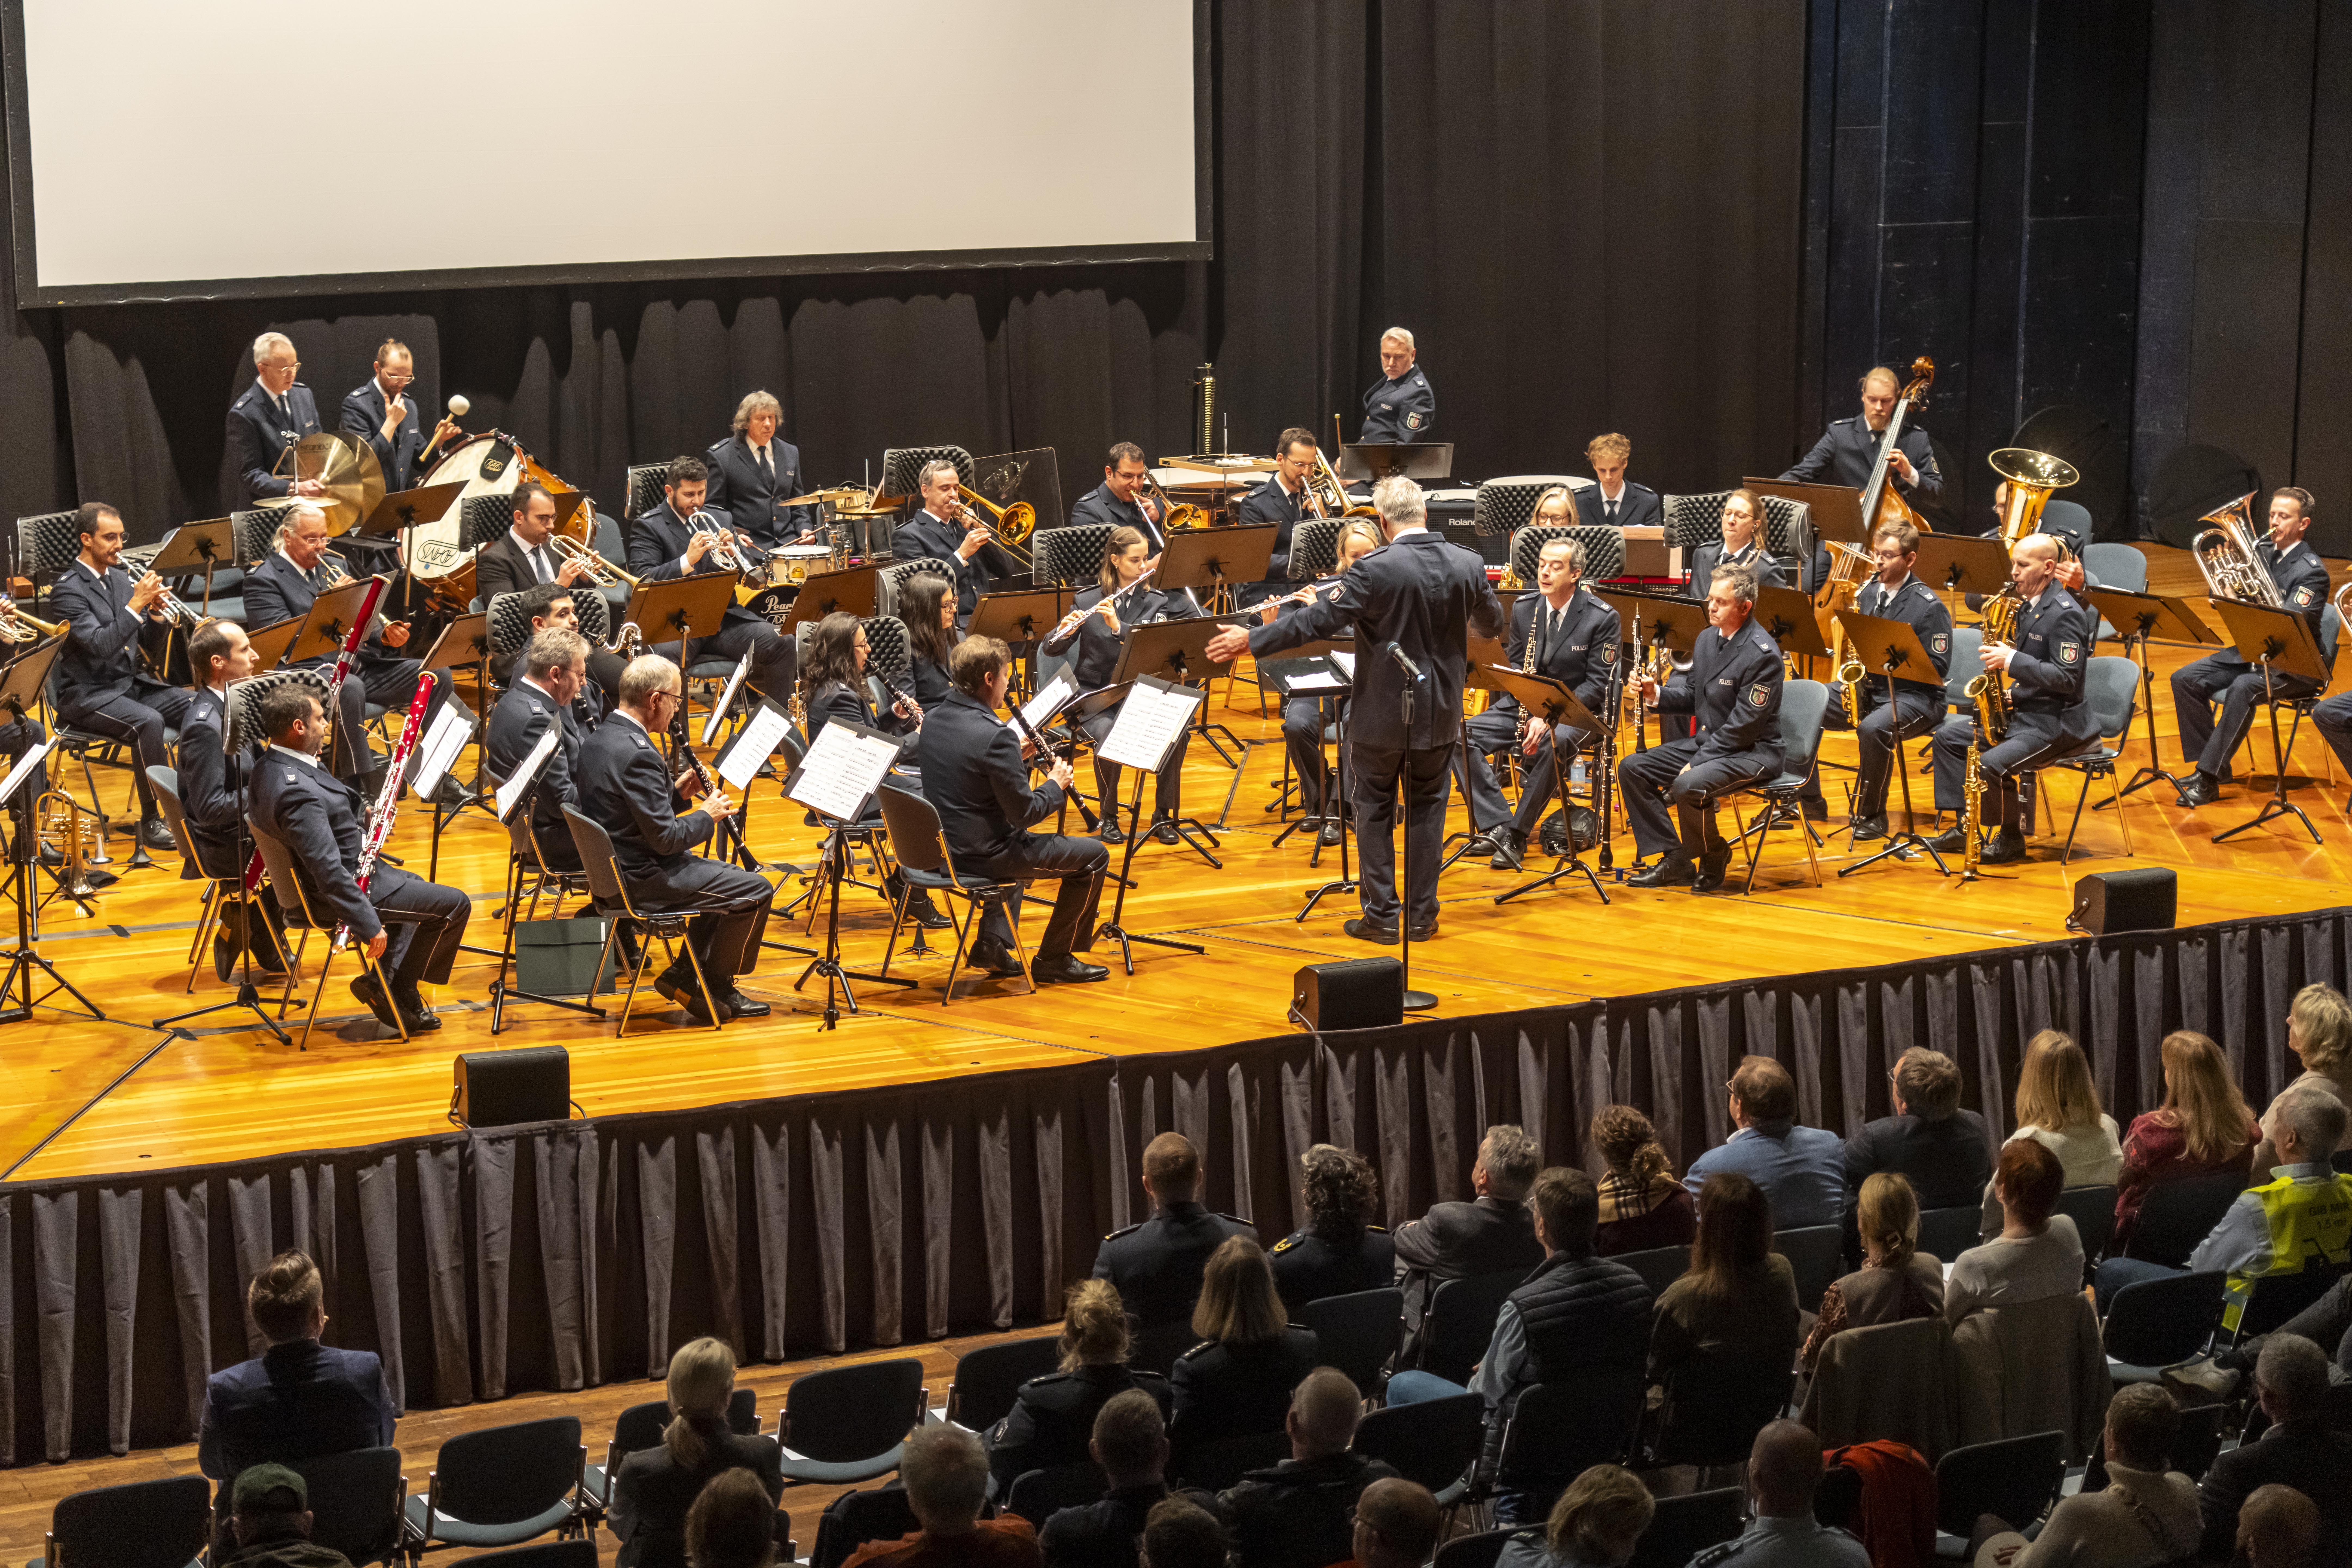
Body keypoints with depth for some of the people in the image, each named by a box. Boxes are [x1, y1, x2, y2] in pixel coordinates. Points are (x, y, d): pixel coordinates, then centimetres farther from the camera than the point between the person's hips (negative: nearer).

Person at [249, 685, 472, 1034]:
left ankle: (384, 979, 23)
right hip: (348, 885, -11)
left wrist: (362, 818, -1)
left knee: (415, 886, 32)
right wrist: (369, 925, -28)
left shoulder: (270, 768, 1)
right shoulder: (297, 791, -31)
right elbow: (330, 873, -32)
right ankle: (397, 993, 7)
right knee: (455, 904, -4)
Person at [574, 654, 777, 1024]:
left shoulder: (597, 739, 5)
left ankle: (686, 972, 23)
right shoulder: (637, 754, -26)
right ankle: (714, 984, 10)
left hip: (612, 867, 10)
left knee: (729, 876, 25)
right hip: (640, 879, -10)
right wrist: (707, 816, -8)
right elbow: (666, 838, -25)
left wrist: (677, 793, 6)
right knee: (756, 891, -5)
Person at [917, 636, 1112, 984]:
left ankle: (991, 944, 29)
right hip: (981, 857, -9)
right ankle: (1053, 960, 14)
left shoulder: (934, 720, 1)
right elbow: (1025, 813, -21)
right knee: (1094, 856, 5)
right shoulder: (994, 736, -25)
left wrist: (1017, 757, 10)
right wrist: (1055, 785, -3)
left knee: (1019, 844, 39)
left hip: (942, 849, 9)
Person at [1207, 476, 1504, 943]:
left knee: (1375, 810, 9)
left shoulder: (1376, 571, -19)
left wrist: (1251, 641, -15)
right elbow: (1492, 624, 12)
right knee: (1427, 808, 15)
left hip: (1383, 712, -4)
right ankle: (1423, 914, 18)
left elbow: (1320, 620, -21)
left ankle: (1382, 915, 10)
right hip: (1440, 712, 4)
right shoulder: (1468, 566, -4)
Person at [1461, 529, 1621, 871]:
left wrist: (1550, 717, -23)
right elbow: (1515, 667, 9)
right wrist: (1531, 714, -13)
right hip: (1526, 705, 5)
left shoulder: (1602, 617, -9)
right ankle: (1499, 827, -27)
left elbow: (1597, 684, -11)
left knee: (1550, 745, -39)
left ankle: (1517, 833, -26)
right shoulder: (1524, 608, 5)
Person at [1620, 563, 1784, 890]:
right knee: (1631, 767, -3)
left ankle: (1714, 860, -6)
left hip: (1752, 751, -9)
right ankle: (1674, 860, -3)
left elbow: (1744, 725, -21)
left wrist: (1696, 763, -21)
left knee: (1689, 786, -35)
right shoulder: (1708, 638, 8)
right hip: (1707, 741, 9)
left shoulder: (1762, 654, -20)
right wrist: (1657, 694, -5)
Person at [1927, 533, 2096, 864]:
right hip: (2023, 710, 10)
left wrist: (2012, 660, -26)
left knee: (1991, 764, -26)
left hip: (2057, 722, -10)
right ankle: (1966, 827, 9)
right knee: (1950, 737, 8)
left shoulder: (2066, 613, -19)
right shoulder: (2031, 606, 12)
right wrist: (2002, 656, 2)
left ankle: (2012, 839, -3)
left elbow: (2067, 678, -25)